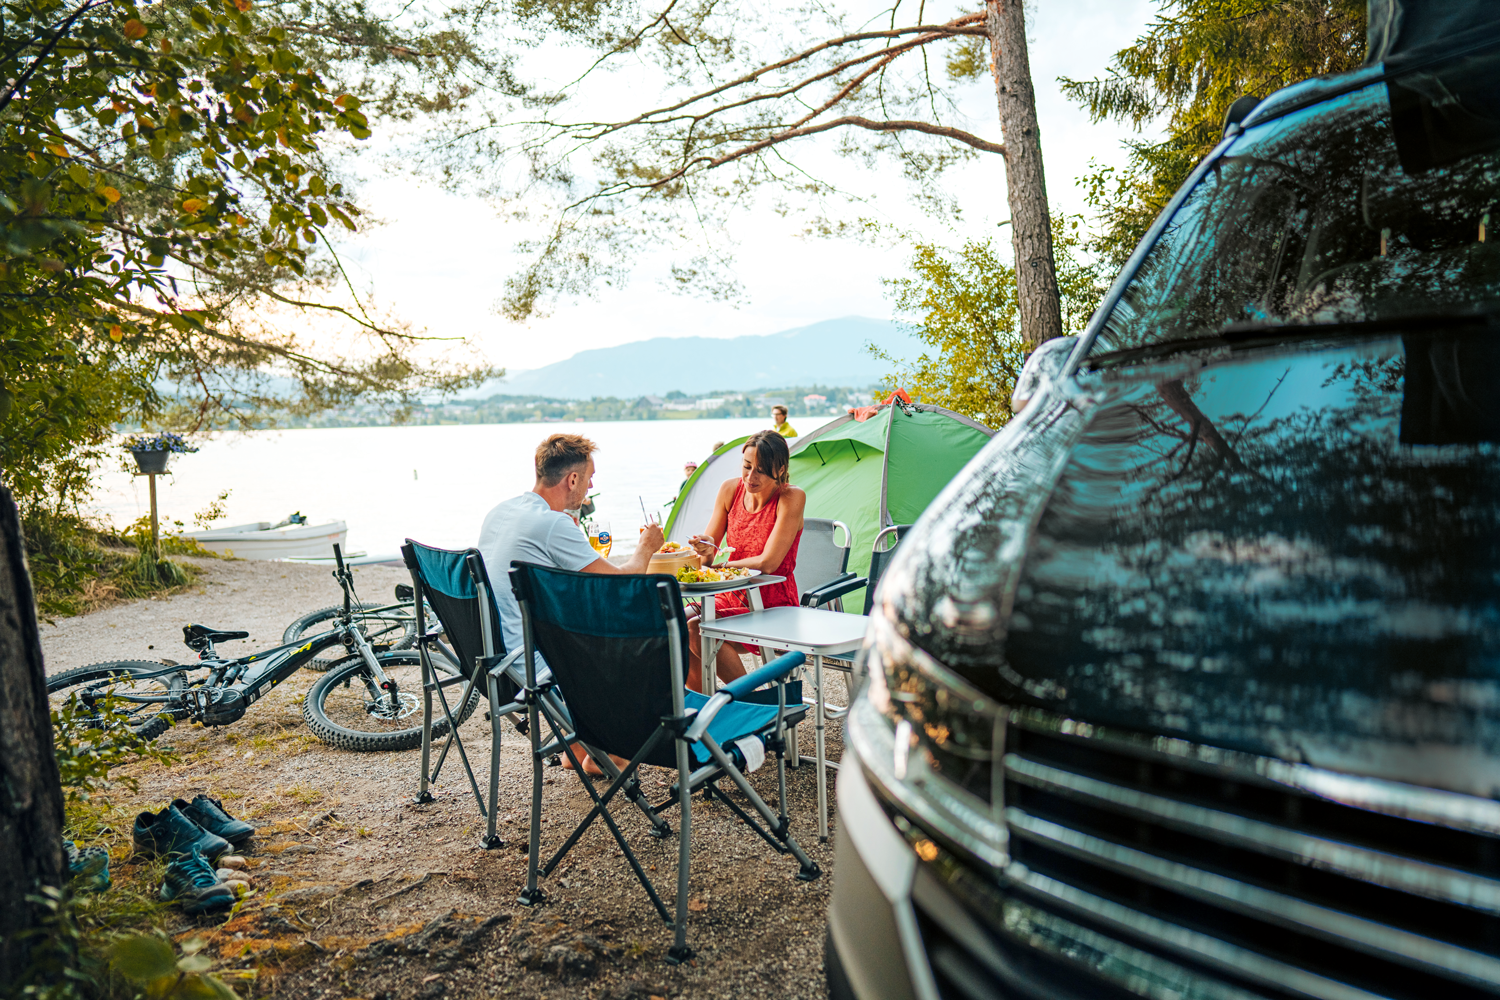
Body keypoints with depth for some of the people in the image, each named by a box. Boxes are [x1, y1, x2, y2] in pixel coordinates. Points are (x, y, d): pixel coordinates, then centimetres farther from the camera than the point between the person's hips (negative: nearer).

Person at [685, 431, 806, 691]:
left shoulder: (791, 498, -15)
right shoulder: (730, 490, 1)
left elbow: (767, 564, -20)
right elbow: (707, 554, 5)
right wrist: (705, 549, -18)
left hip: (773, 608, -6)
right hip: (731, 599, 6)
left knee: (699, 631, -27)